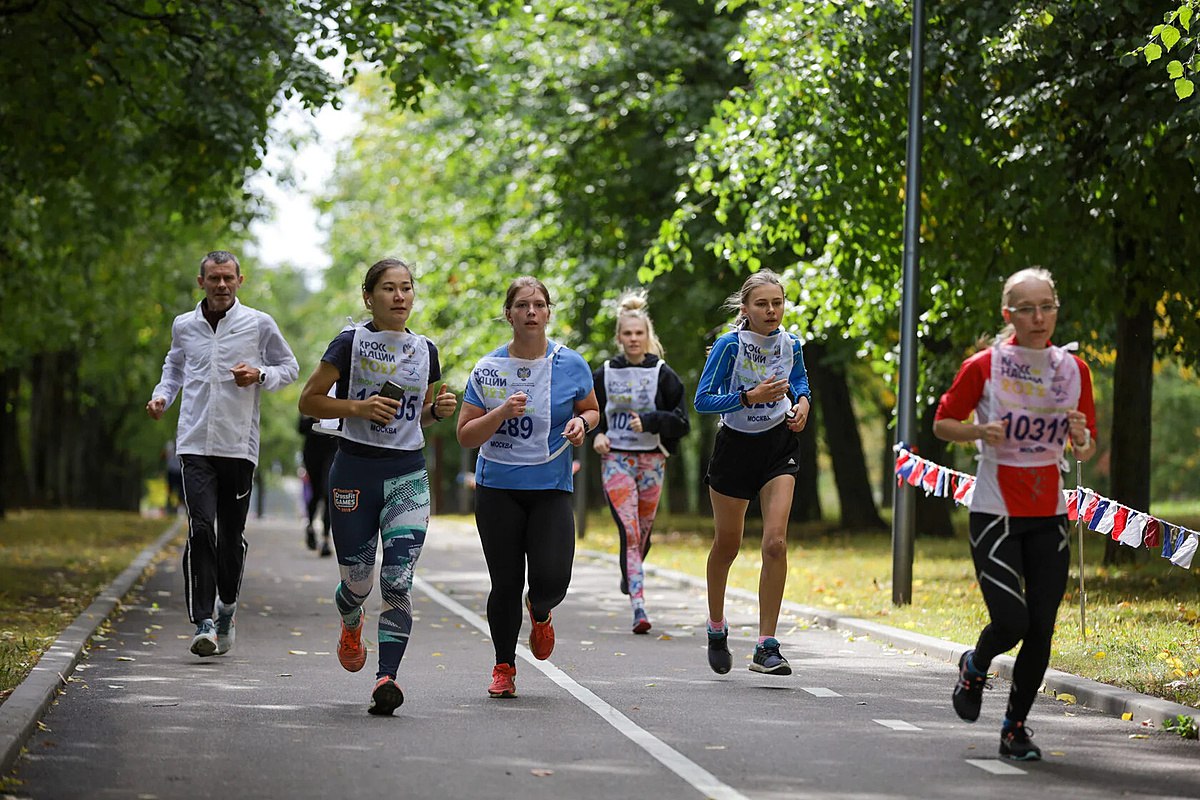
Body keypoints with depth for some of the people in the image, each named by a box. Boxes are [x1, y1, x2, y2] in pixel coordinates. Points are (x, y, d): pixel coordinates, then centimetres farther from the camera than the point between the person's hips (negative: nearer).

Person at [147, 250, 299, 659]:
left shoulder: (259, 324, 2)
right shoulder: (183, 326, 8)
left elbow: (290, 367, 12)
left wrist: (260, 375, -8)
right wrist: (162, 395, 9)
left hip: (239, 446, 0)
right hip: (195, 444, 0)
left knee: (232, 534, 6)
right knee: (201, 529, -14)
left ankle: (227, 611, 28)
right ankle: (203, 623, -15)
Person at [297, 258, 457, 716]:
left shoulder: (425, 351, 9)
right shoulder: (350, 344, -4)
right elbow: (308, 401, -3)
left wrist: (438, 410, -1)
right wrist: (358, 408, -16)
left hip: (408, 476, 2)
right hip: (355, 470, -2)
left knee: (397, 582, -13)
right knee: (357, 582, 7)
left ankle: (387, 679, -18)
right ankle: (351, 625, 43)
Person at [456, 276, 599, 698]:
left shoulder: (571, 365, 0)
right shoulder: (487, 369, -1)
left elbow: (591, 410, 17)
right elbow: (466, 435, -1)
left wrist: (581, 423, -6)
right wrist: (502, 413, -17)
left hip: (552, 488, 0)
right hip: (498, 488, 0)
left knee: (551, 580, -14)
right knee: (506, 584, -2)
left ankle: (540, 613, 25)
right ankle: (504, 667, 20)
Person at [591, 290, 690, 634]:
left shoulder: (663, 374, 0)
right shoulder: (605, 373, 4)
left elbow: (681, 421, -2)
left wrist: (649, 421, -16)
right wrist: (597, 434, -1)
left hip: (651, 460, 1)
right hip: (616, 460, -1)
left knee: (643, 532, 10)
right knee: (628, 532, -13)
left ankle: (629, 576, 43)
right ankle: (639, 607, -19)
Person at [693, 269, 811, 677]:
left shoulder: (790, 344, -3)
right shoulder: (730, 345, -15)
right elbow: (703, 400, -15)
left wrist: (802, 403, -3)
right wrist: (750, 397, -27)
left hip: (779, 445, 2)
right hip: (735, 445, -2)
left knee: (775, 542, -15)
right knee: (727, 544, 12)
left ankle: (767, 647, -12)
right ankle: (716, 628, 37)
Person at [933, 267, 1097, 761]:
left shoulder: (1073, 369, 4)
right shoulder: (984, 366, -7)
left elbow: (1086, 451, 11)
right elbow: (942, 424, 3)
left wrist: (1081, 438, -12)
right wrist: (980, 431, -16)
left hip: (1049, 516, 4)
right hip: (994, 514, -3)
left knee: (1040, 631, -1)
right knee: (1011, 623, -14)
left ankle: (1015, 728, 16)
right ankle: (975, 666, 21)